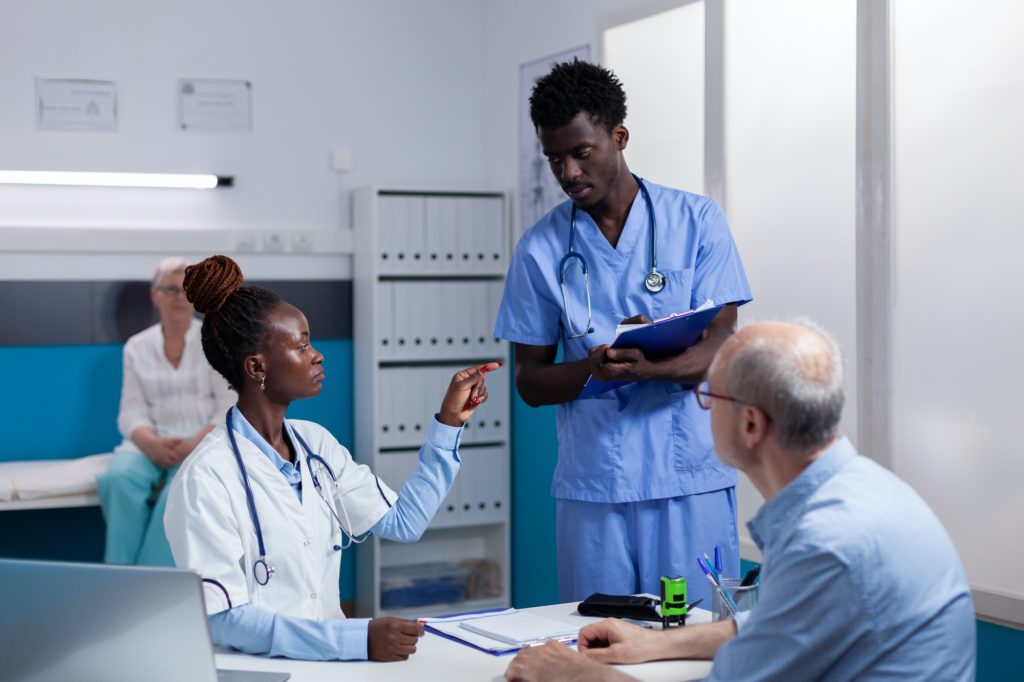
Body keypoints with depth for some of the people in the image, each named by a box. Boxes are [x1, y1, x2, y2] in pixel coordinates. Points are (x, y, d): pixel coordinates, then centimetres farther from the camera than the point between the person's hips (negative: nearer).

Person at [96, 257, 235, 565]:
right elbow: (131, 414, 5)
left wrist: (191, 446, -18)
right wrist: (152, 443, -18)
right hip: (152, 442, 2)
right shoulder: (137, 347, 11)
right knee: (120, 477, -32)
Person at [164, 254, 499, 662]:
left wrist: (449, 422, 6)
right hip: (259, 668, -6)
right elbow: (223, 620, -19)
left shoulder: (315, 444, 8)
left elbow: (404, 523, 10)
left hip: (332, 657, 6)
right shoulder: (207, 477, -14)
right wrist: (358, 639, -27)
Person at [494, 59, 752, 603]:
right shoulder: (540, 248, 6)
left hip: (691, 476, -1)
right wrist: (592, 367, -16)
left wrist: (651, 367, -24)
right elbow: (530, 382, 6)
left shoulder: (697, 221, 3)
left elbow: (722, 348, -3)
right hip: (591, 483, 1)